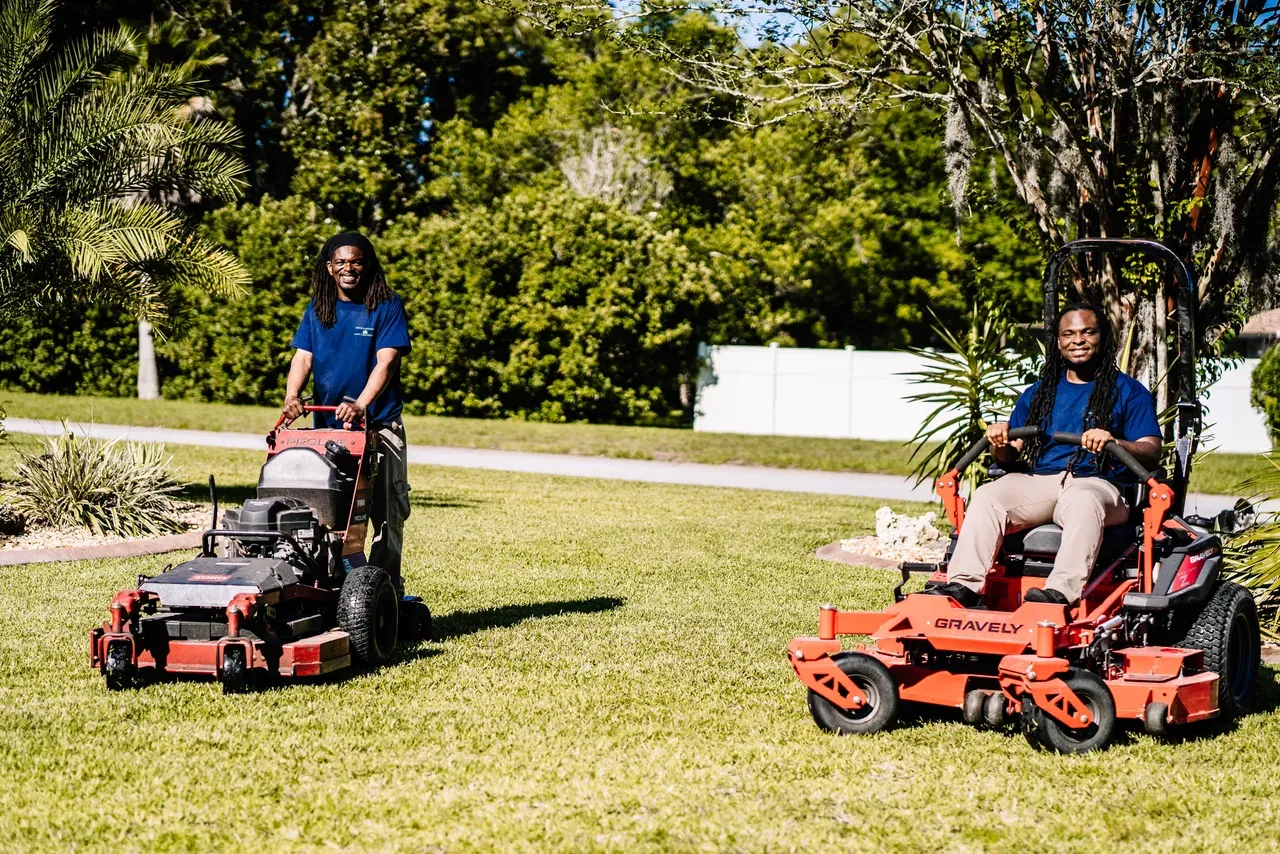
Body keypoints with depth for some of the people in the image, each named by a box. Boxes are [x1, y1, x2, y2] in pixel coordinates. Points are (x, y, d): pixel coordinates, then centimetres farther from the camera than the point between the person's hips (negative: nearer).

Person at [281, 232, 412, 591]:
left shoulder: (387, 307, -2)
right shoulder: (317, 309, 10)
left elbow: (386, 361, -12)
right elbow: (303, 357, 2)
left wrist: (360, 404, -26)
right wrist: (292, 396, -19)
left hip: (378, 425, -3)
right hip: (327, 427, 3)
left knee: (386, 512, -1)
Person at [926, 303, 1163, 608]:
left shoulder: (1129, 392, 12)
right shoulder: (1038, 393, 24)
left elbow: (1151, 453, 0)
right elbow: (1010, 454, 20)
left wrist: (1113, 442, -21)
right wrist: (1000, 442, -6)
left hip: (1096, 483, -4)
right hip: (1039, 481, 4)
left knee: (1083, 502, -40)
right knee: (987, 495, -25)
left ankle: (1061, 592, -54)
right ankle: (964, 585, -37)